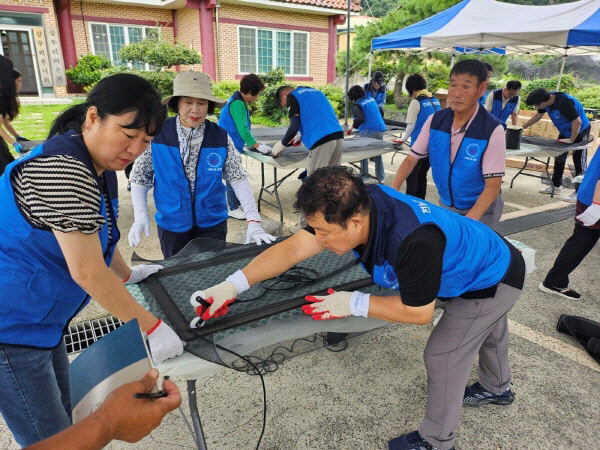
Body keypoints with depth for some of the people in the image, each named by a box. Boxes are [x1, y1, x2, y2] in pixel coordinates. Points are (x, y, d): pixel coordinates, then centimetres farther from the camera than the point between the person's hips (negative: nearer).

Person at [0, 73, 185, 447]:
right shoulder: (63, 170, -27)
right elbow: (87, 272, -26)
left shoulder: (100, 165, 4)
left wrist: (127, 274, 25)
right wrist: (152, 328, -19)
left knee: (62, 419, 20)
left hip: (38, 320, 9)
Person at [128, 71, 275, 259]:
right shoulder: (157, 135, -9)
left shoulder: (221, 137, -9)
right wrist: (141, 216, -14)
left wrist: (253, 222, -19)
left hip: (212, 224, 0)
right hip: (171, 225, 0)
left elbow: (238, 179, -11)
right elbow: (140, 179, -2)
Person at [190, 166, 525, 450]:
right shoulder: (357, 203, -26)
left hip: (497, 280, -7)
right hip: (484, 260, 7)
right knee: (487, 331, 31)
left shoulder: (413, 241, -47)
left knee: (443, 356, 0)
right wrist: (232, 286, -30)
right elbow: (293, 248, -24)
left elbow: (418, 312, -32)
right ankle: (497, 388, 60)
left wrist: (352, 303, -29)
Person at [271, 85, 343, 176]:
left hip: (322, 141, -7)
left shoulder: (291, 96, 5)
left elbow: (294, 127, -2)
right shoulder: (315, 91, 28)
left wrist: (281, 144, 13)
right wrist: (302, 136, 33)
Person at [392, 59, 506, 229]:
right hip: (446, 204, 4)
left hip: (481, 209, -4)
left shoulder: (492, 130, -20)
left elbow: (493, 185, -20)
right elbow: (411, 159, -2)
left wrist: (469, 221, -32)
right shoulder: (434, 121, -7)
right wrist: (392, 191, -18)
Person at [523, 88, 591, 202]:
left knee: (580, 163, -3)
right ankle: (556, 186, 29)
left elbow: (577, 122, -32)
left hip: (579, 132, -9)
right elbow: (538, 116, 7)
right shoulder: (547, 98, -10)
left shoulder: (564, 103, -36)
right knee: (559, 159, 16)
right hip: (565, 132, 9)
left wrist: (571, 139, -22)